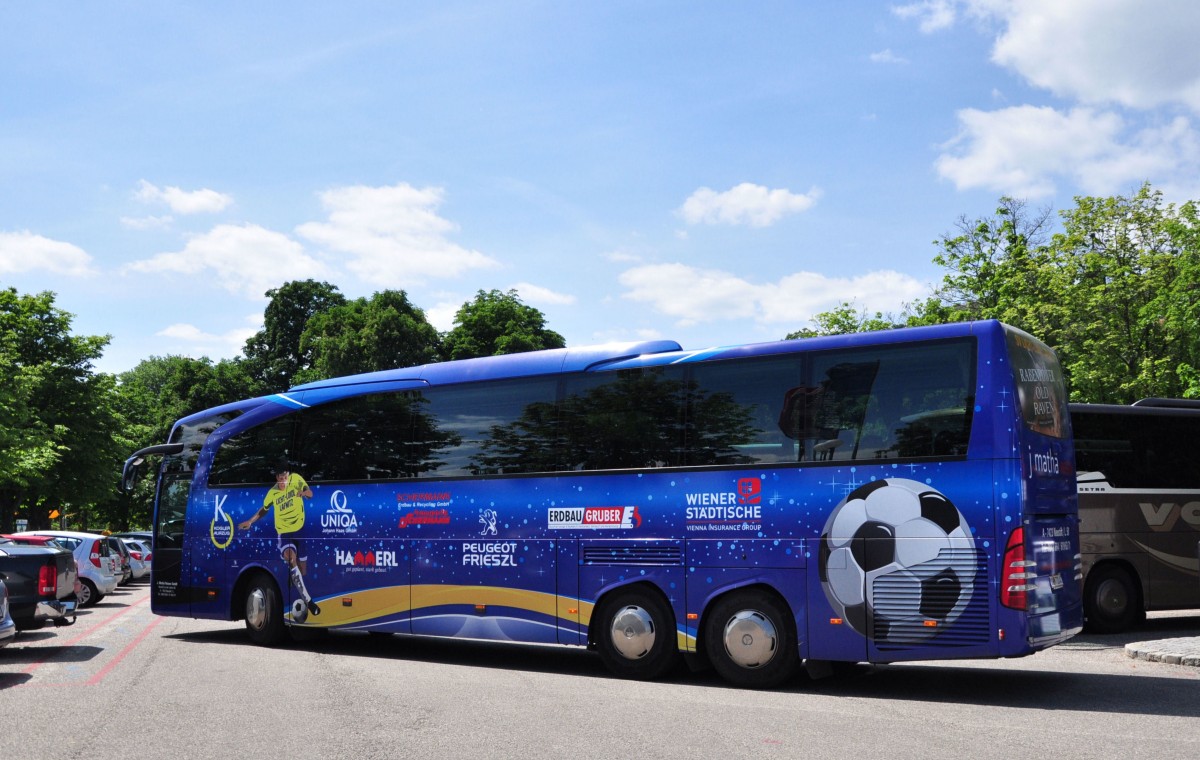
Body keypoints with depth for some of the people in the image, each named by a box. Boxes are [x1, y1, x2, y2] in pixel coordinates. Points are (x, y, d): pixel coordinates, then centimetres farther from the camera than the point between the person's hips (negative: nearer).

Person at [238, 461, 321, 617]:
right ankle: (307, 599, -33)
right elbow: (264, 510, 16)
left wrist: (304, 492, -19)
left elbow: (310, 493, 3)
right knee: (290, 557, -31)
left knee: (302, 569, 6)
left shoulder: (296, 478, -4)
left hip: (301, 529, 2)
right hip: (284, 532, -2)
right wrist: (250, 521, 7)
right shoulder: (272, 493, -1)